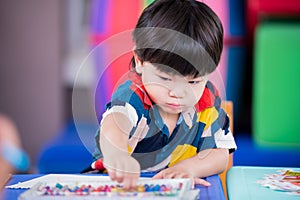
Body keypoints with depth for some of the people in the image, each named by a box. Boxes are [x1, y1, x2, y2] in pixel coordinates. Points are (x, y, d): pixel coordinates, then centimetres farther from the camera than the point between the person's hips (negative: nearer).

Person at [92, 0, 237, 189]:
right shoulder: (133, 96, -22)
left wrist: (189, 167, -22)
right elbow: (114, 124, -45)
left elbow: (221, 154, -1)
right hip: (119, 184, -3)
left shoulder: (207, 101, -5)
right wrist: (116, 155, -68)